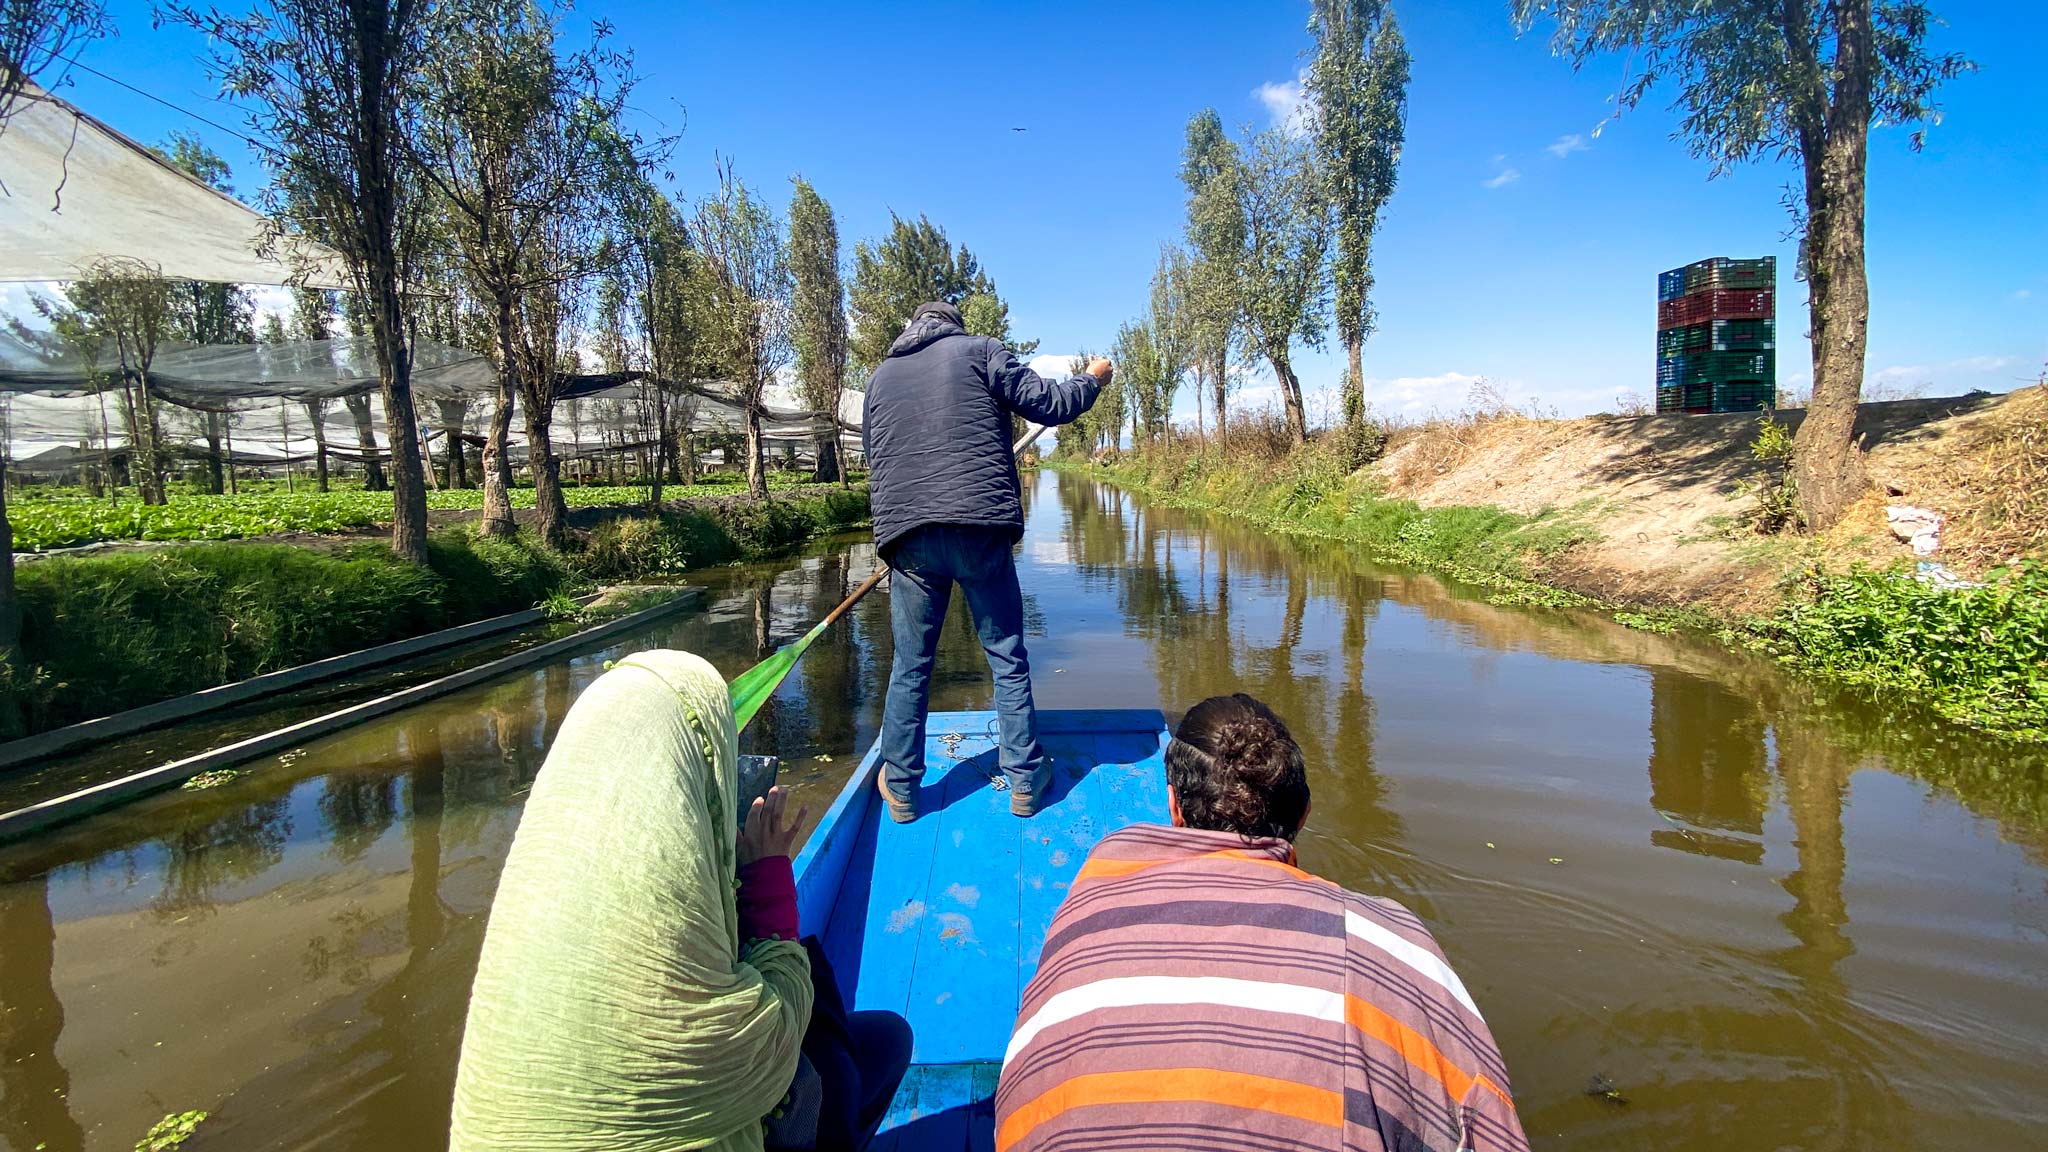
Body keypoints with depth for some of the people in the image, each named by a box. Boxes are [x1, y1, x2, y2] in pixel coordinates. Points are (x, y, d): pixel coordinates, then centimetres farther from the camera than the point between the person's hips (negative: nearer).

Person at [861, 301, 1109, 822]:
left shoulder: (880, 376, 22)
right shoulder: (978, 350, 9)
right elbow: (1047, 403, 3)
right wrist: (1092, 379, 21)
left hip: (905, 535, 3)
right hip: (979, 527, -3)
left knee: (909, 666, 10)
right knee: (1008, 659, 7)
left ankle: (901, 789, 16)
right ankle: (1025, 781, 13)